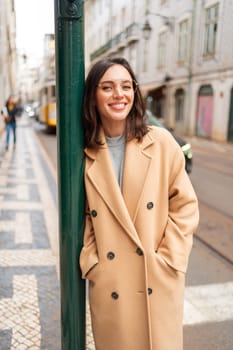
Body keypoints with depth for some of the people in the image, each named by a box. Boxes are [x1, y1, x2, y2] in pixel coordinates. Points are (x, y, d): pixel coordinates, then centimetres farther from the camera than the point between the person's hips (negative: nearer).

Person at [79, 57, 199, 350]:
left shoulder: (161, 142, -7)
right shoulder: (85, 152, -3)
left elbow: (185, 205, -3)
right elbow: (82, 215, 6)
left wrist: (168, 259, -8)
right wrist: (90, 262, -2)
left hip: (159, 283, -1)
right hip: (108, 284, 1)